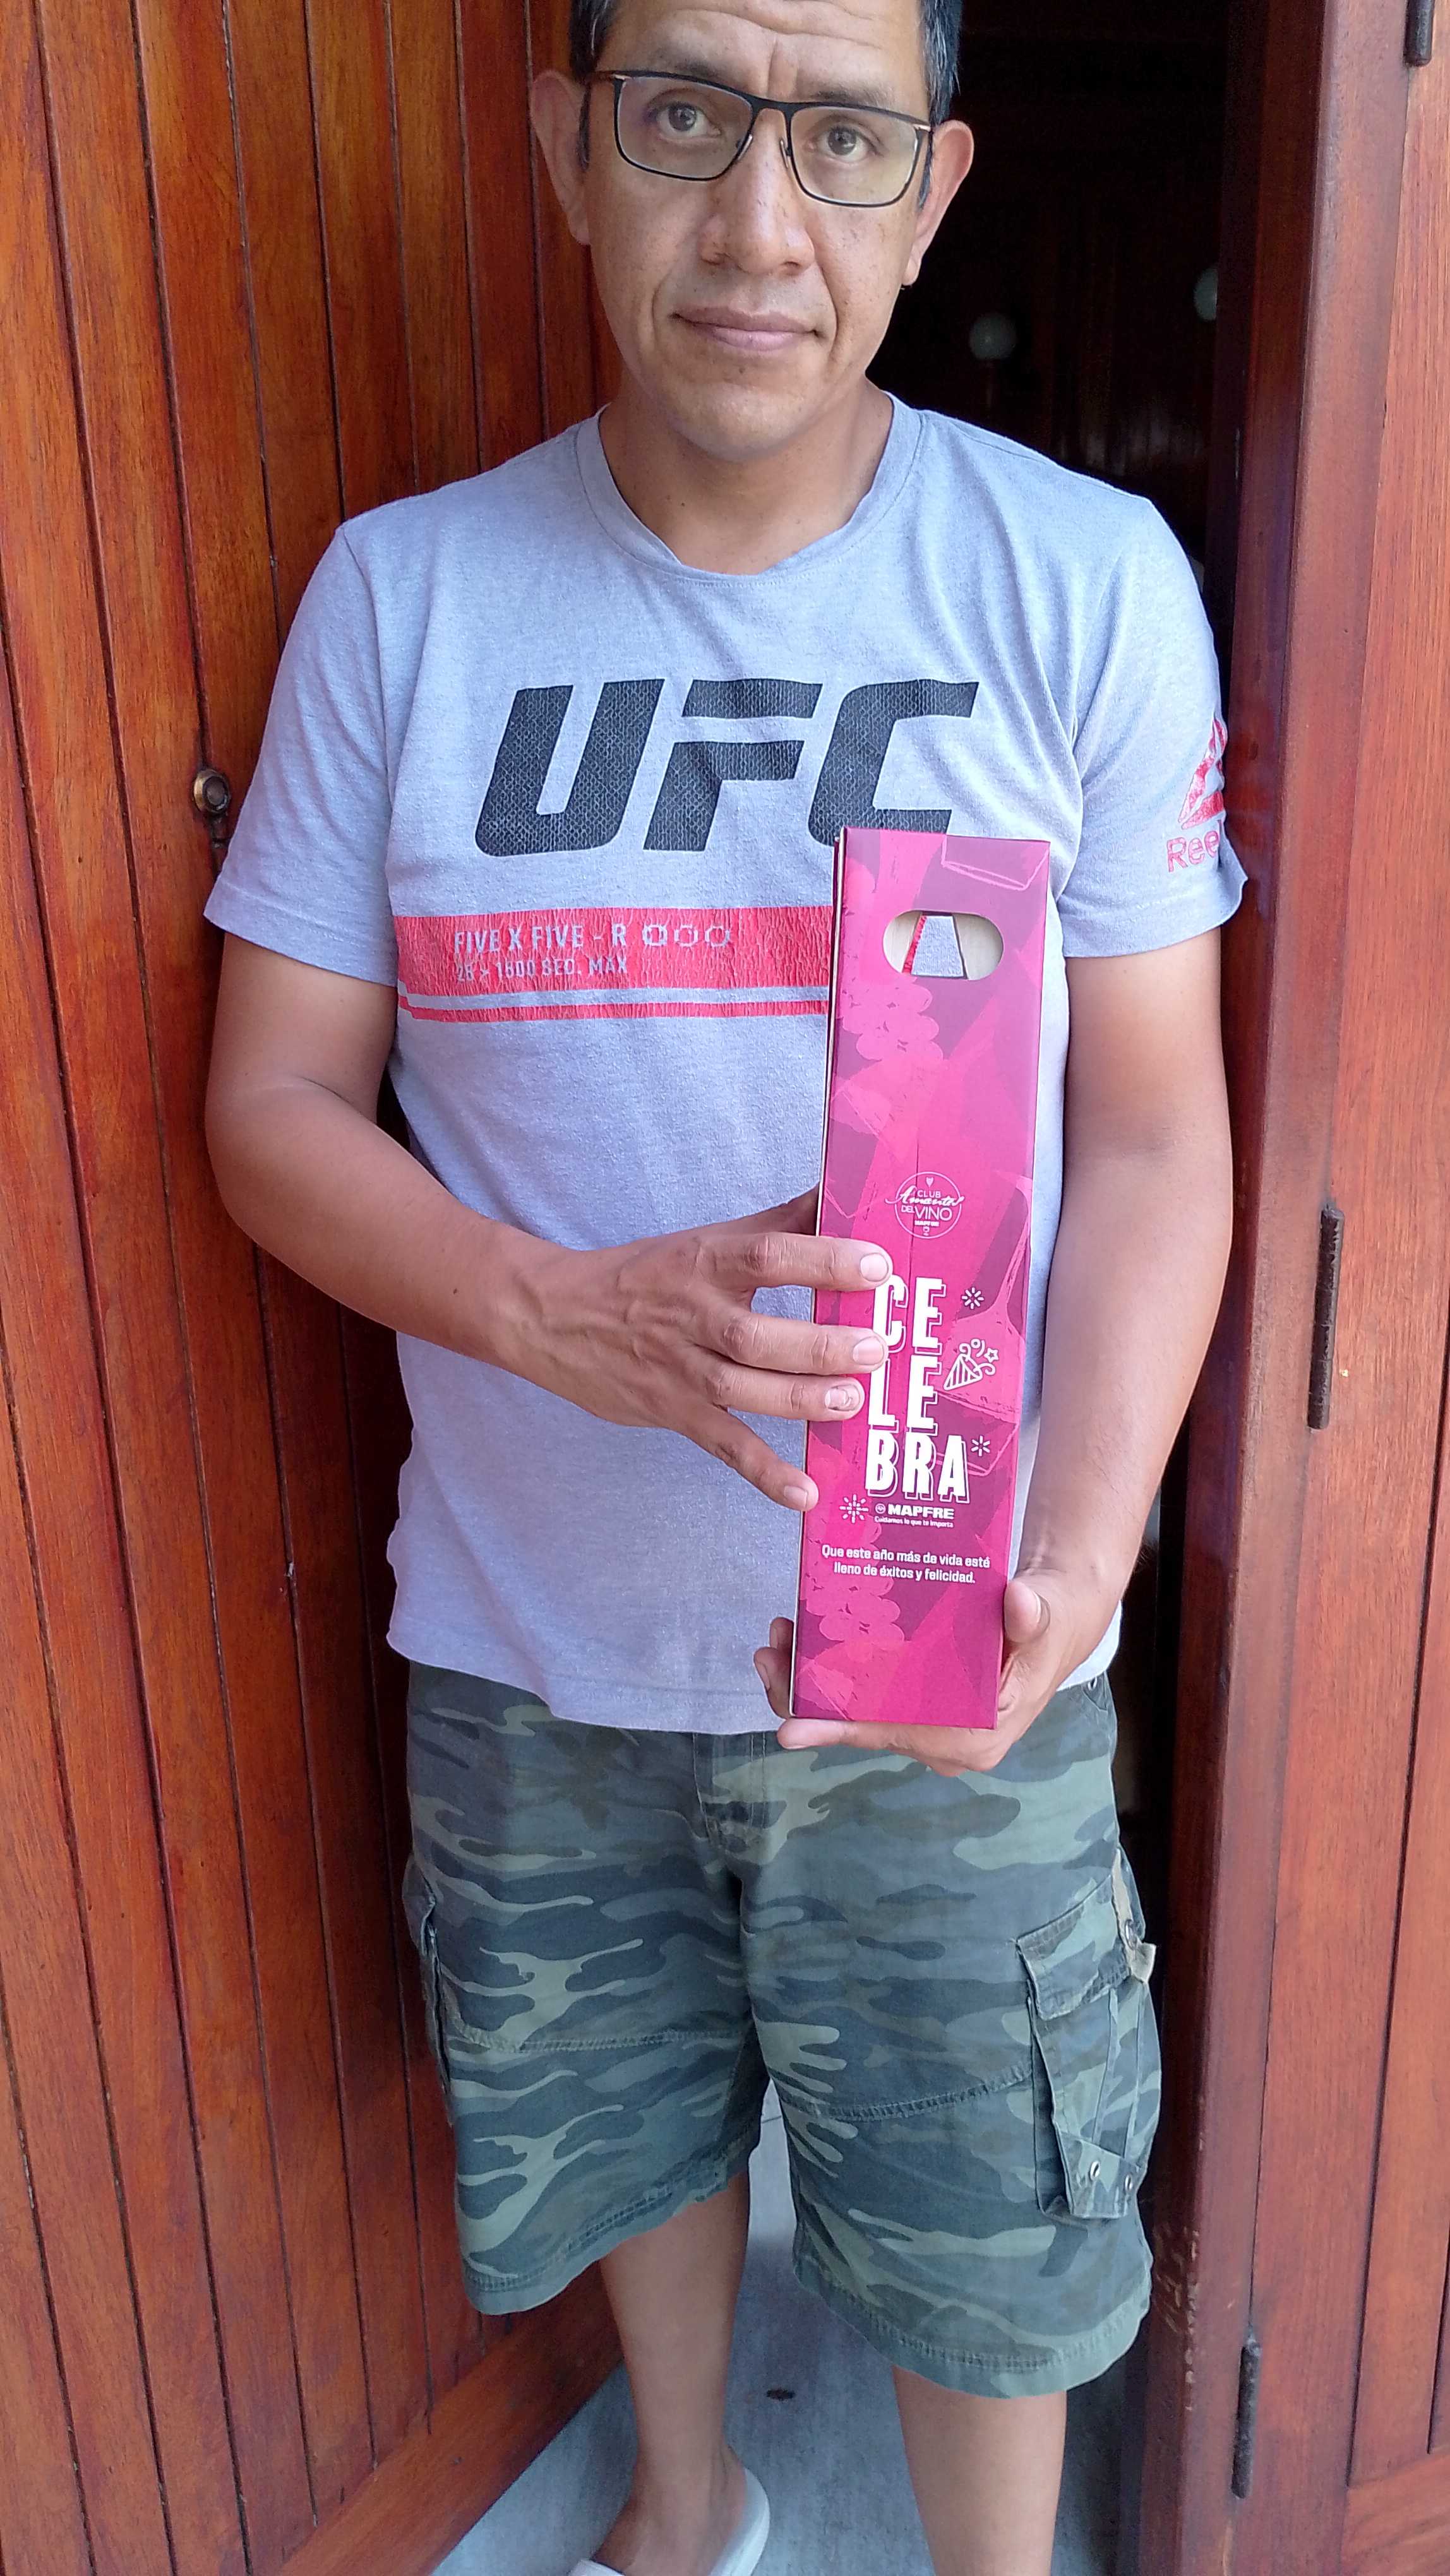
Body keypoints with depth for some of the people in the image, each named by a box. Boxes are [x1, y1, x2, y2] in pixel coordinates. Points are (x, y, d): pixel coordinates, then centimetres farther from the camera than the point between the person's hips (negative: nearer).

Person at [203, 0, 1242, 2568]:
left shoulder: (1085, 580, -7)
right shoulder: (401, 593, -4)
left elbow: (1155, 1136, -7)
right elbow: (274, 1102, -3)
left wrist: (1066, 1569, -22)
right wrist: (570, 1317, -22)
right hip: (533, 1643, 2)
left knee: (987, 2232, 16)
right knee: (622, 2128, 25)